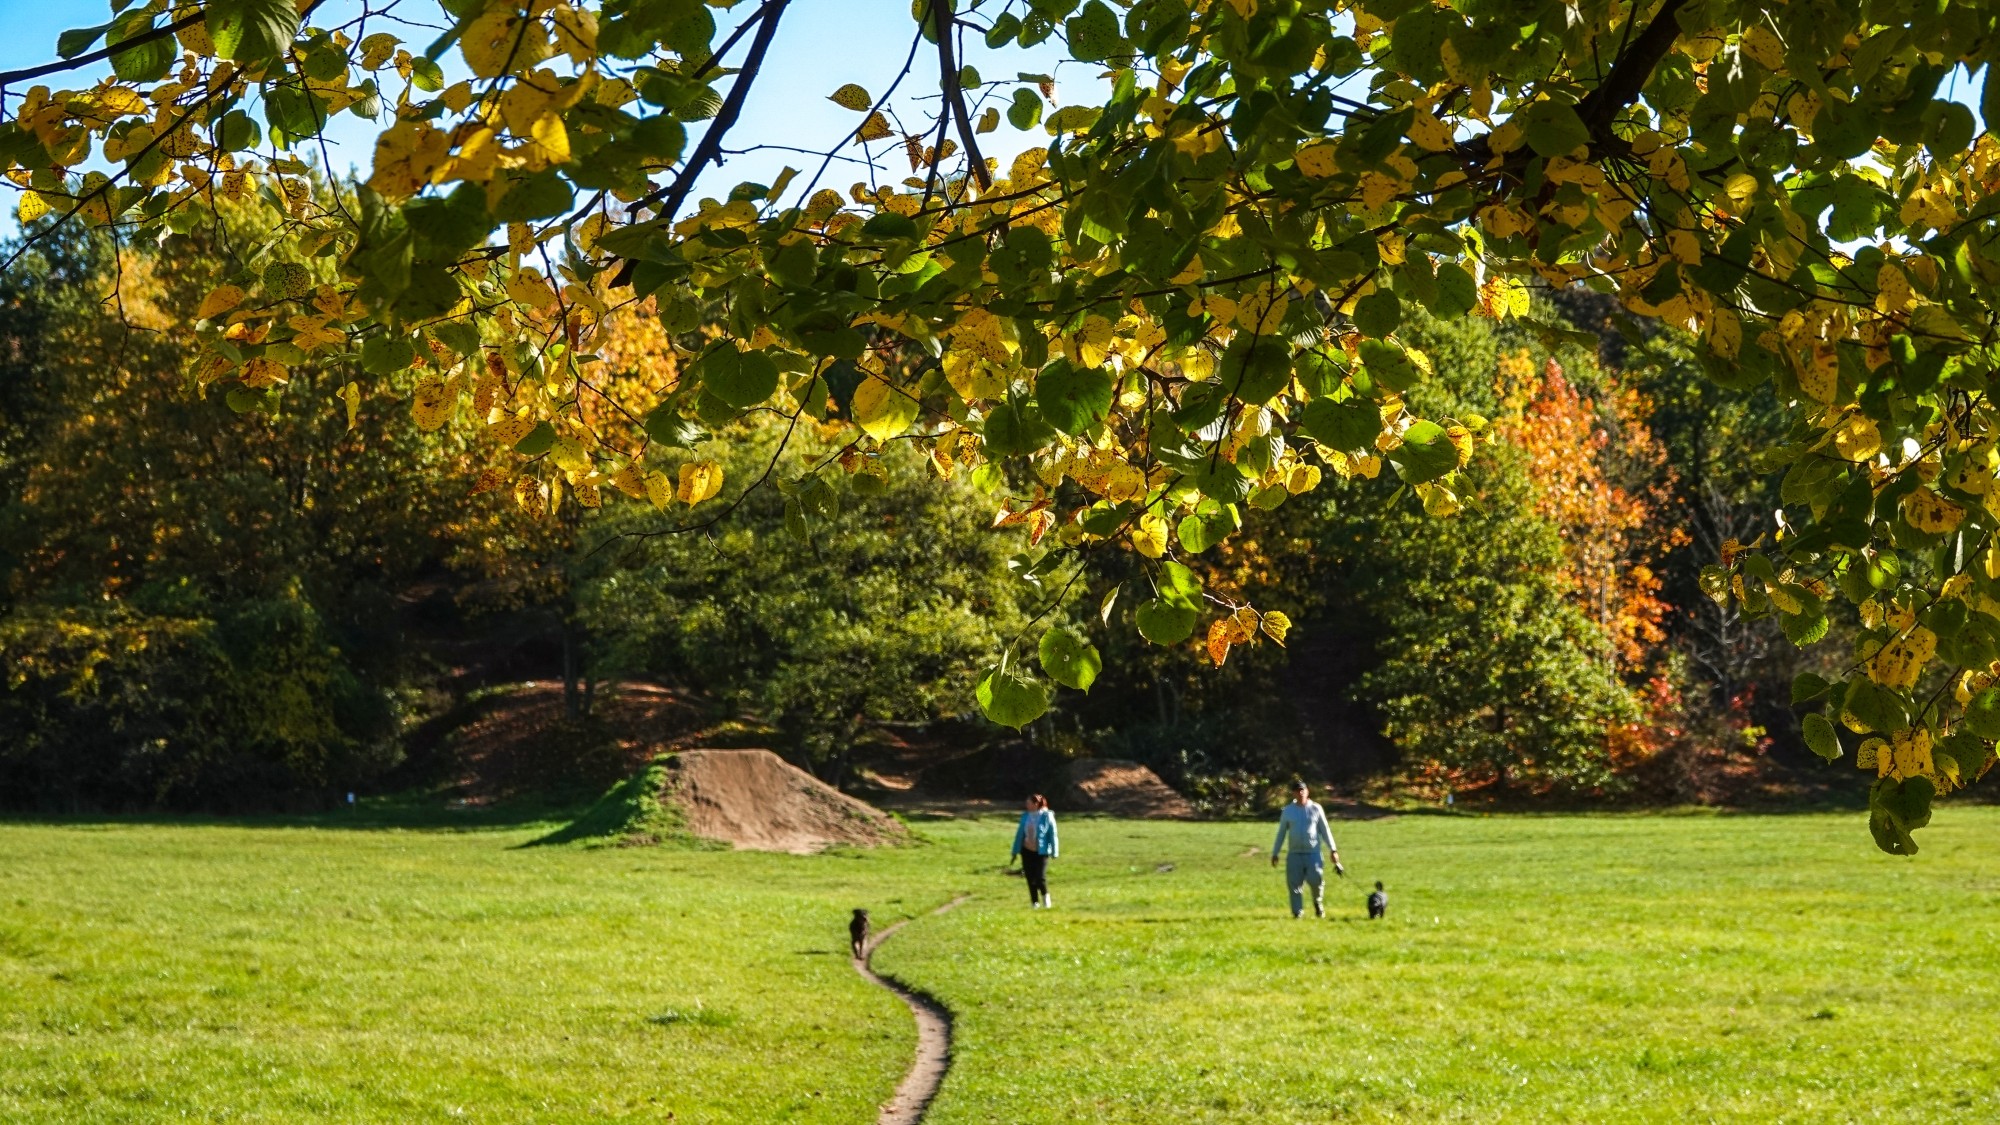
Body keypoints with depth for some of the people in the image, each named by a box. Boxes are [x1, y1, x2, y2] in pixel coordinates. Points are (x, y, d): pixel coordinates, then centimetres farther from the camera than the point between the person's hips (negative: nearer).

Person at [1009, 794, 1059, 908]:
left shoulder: (1047, 817, -11)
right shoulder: (1025, 816, 2)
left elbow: (1053, 835, -7)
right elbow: (1019, 833, 8)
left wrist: (1054, 852, -9)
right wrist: (1015, 852, 9)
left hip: (1041, 852, -4)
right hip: (1027, 851, 4)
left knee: (1040, 878, -12)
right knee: (1030, 879, 5)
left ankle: (1045, 896, 17)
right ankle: (1034, 902, 18)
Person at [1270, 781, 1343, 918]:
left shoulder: (1316, 809, 5)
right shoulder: (1288, 811, 7)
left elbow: (1325, 830, 8)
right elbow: (1281, 833, 12)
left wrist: (1333, 850, 2)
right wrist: (1274, 853, 11)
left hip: (1313, 853, -1)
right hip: (1294, 854, 1)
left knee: (1316, 879, -15)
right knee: (1294, 885, -4)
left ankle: (1318, 902, 13)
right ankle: (1298, 913, 5)